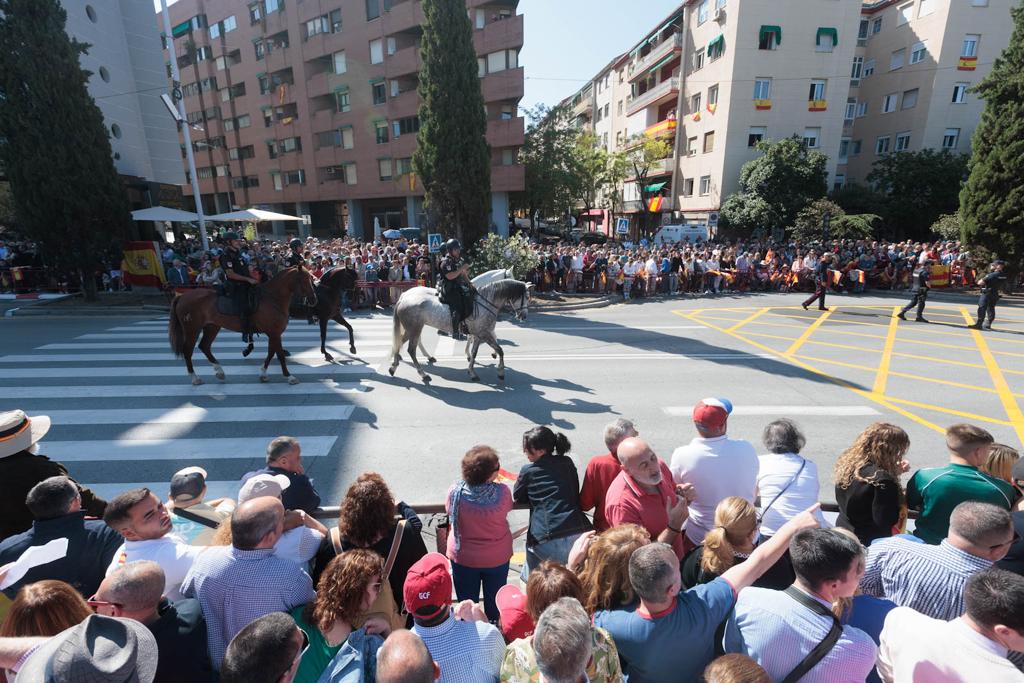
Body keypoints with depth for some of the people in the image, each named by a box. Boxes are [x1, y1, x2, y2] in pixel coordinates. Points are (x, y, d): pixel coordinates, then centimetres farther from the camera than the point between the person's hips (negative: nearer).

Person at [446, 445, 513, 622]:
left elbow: (449, 512, -4)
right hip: (497, 557, 0)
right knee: (494, 602, 24)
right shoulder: (502, 492, -27)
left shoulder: (455, 491, -23)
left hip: (462, 557, 0)